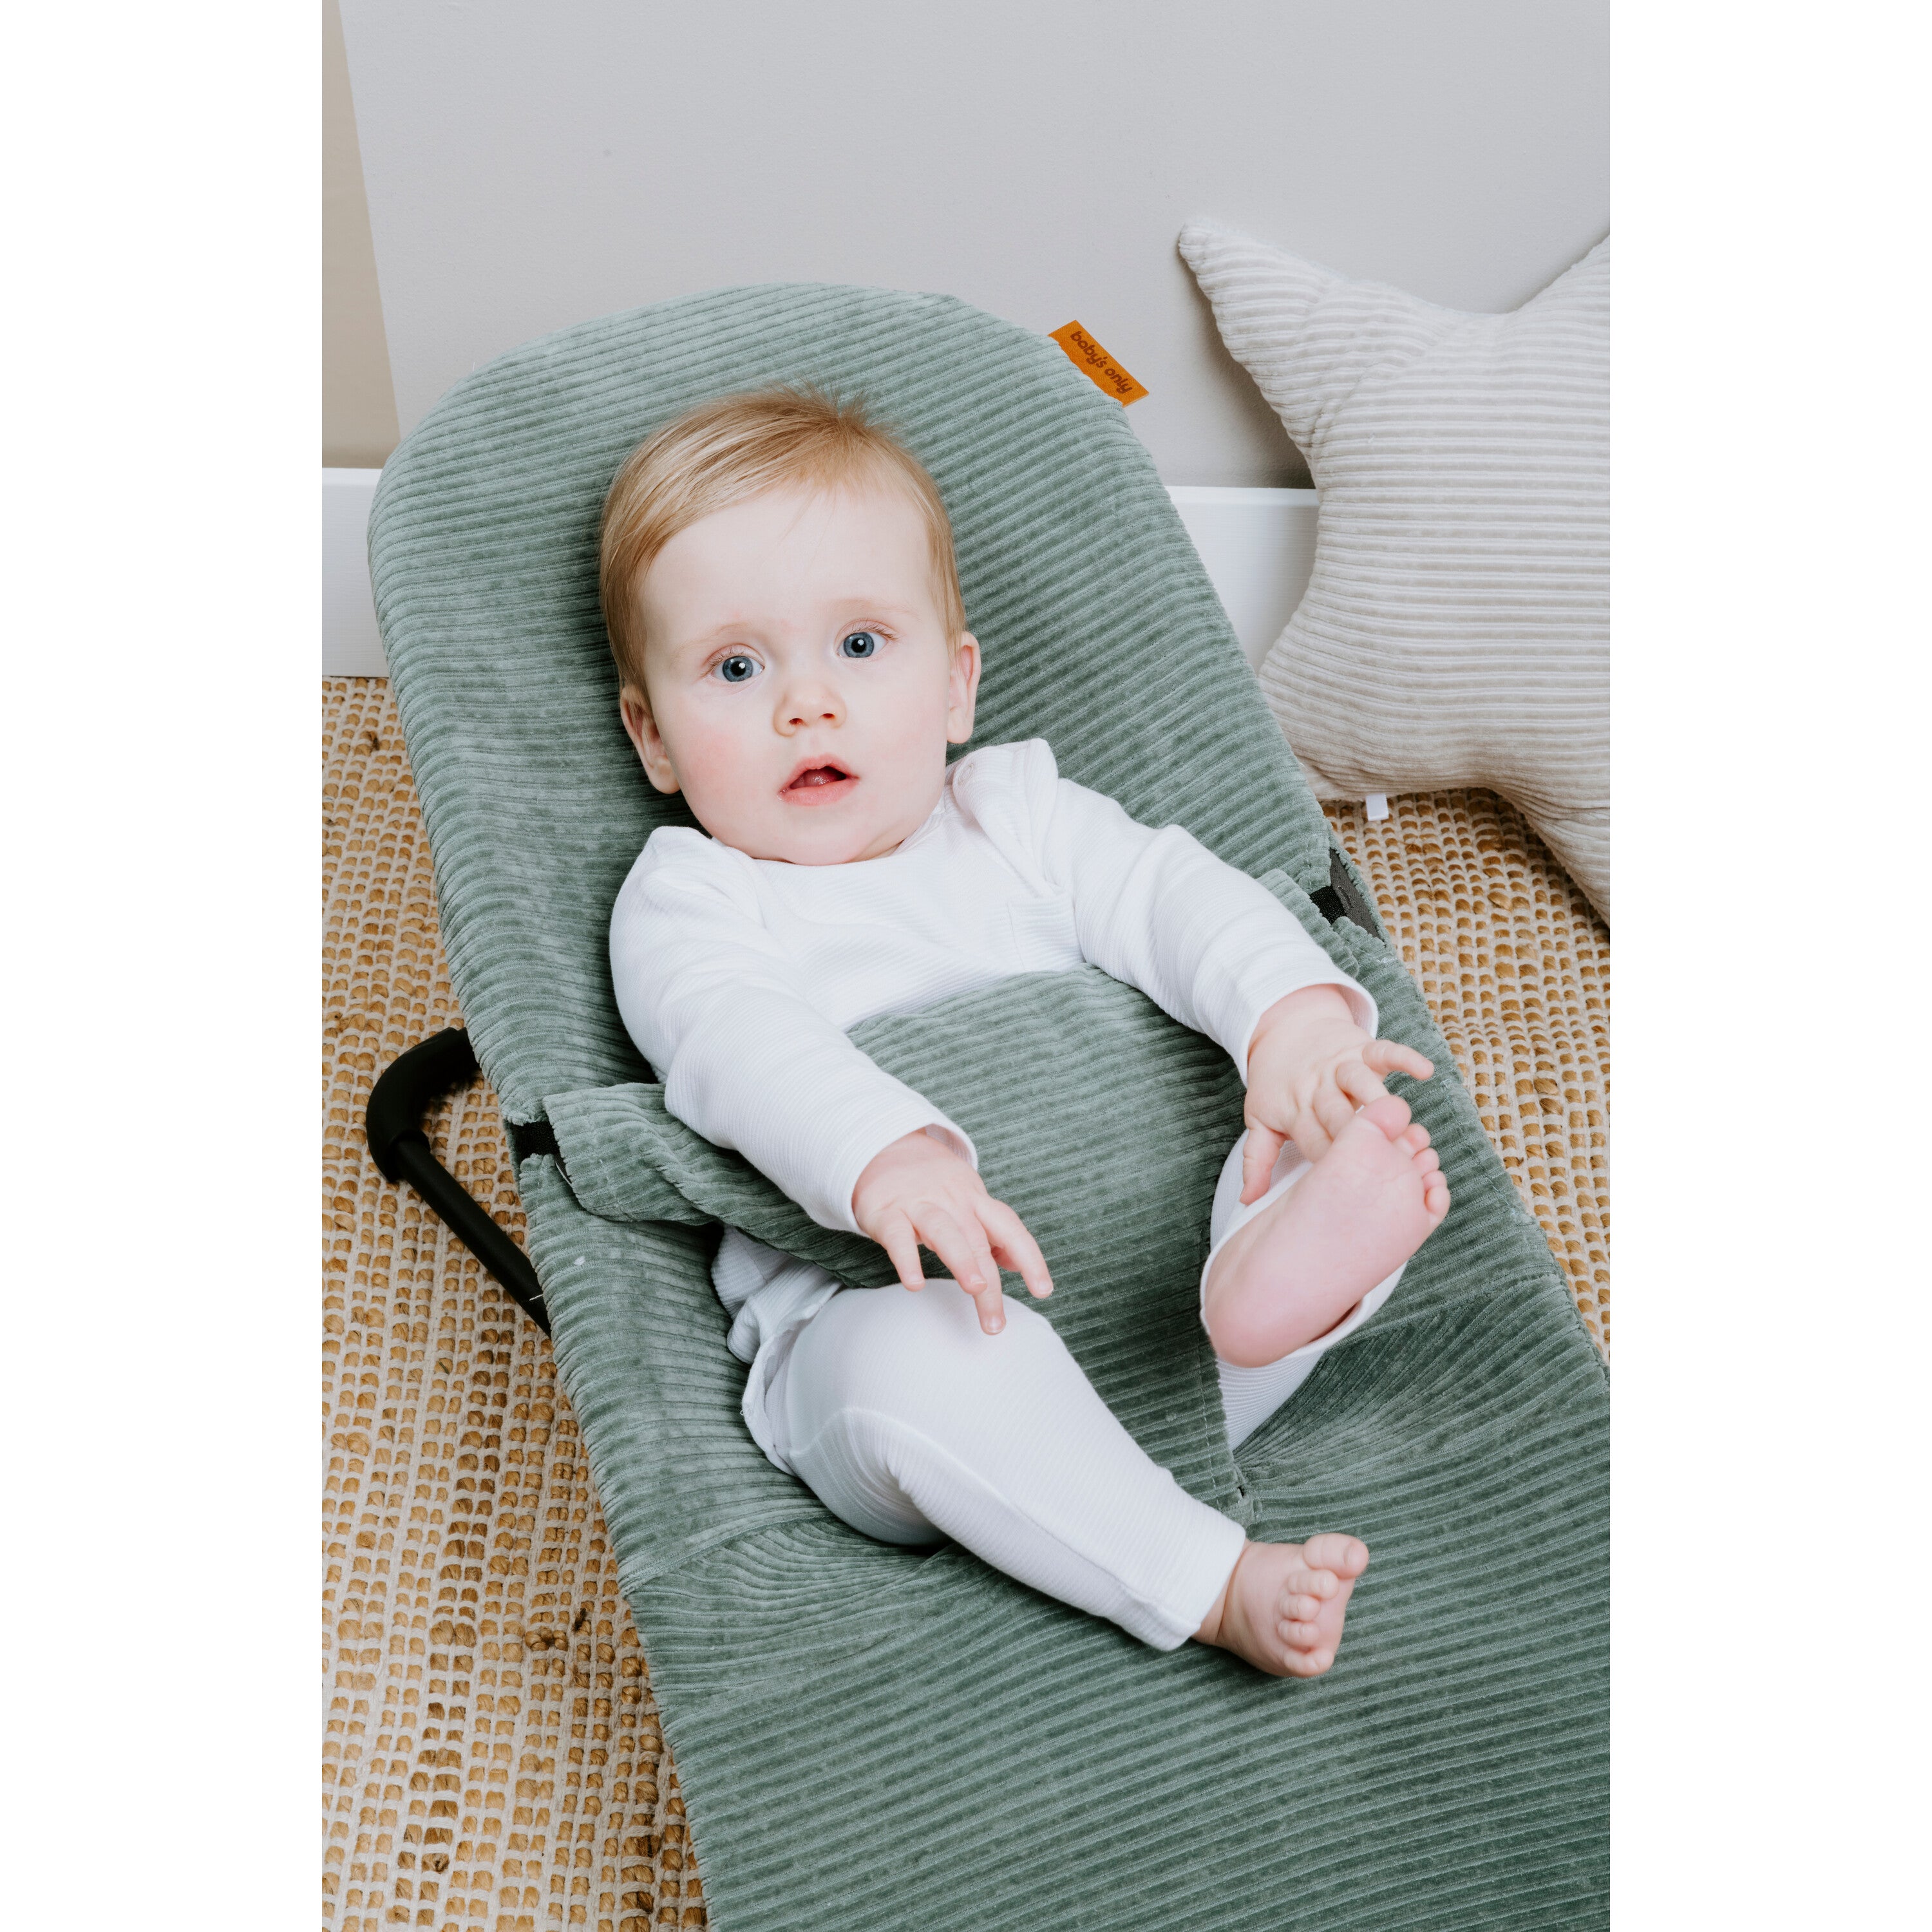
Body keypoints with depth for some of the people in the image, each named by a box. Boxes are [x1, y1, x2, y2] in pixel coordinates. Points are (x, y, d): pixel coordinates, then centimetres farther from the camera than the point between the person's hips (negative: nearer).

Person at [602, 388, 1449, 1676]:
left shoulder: (1018, 814, 17)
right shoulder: (685, 901, 4)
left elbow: (1172, 894, 1)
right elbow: (742, 1045, -17)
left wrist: (1293, 1012, -22)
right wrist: (886, 1160, -39)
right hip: (879, 1318, -4)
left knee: (1371, 1146, -15)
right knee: (919, 1360, -38)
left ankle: (1269, 1279, -47)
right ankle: (1213, 1584, -36)